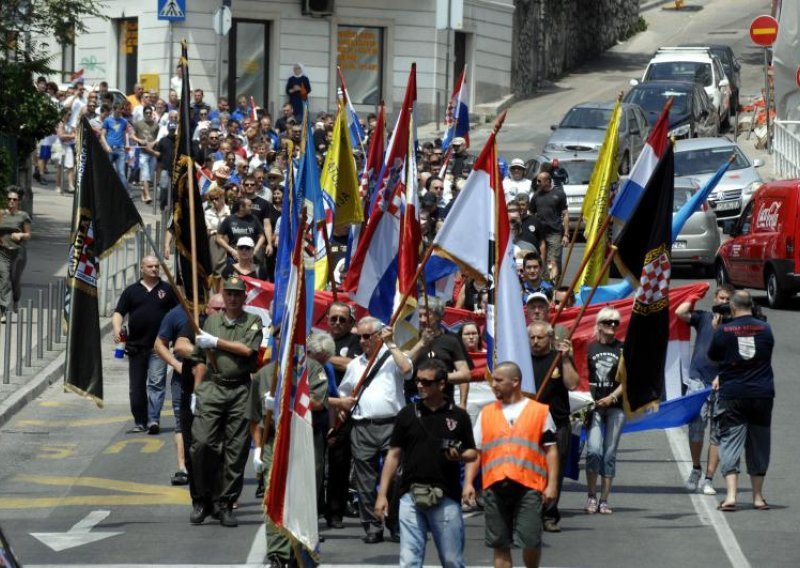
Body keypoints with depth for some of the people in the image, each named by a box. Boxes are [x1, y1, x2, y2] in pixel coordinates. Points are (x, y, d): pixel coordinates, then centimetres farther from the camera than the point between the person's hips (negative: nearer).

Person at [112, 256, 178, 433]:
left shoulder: (167, 290, 9)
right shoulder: (131, 291, 10)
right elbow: (119, 312, 4)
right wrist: (117, 328, -16)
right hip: (136, 346, 2)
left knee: (156, 383, -13)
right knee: (136, 387, 6)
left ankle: (153, 420, -17)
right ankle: (139, 421, 15)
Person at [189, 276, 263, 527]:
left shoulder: (253, 322, 8)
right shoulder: (212, 320, 15)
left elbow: (248, 349, -9)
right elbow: (200, 360, 16)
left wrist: (215, 342, -4)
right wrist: (196, 391, 10)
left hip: (240, 391, -1)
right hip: (211, 387, 1)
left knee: (236, 449, -2)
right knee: (202, 443, -11)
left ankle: (226, 504, 4)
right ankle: (203, 499, 2)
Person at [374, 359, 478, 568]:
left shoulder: (458, 416, 5)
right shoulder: (407, 415, 8)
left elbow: (472, 453, 12)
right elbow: (394, 455, 10)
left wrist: (459, 456, -12)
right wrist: (382, 494, 4)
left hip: (446, 498, -1)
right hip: (411, 497, 1)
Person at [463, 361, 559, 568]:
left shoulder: (540, 411, 5)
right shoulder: (486, 414, 14)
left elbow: (551, 450, 4)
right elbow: (474, 451, 13)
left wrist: (552, 485, -5)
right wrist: (468, 483, 2)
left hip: (529, 487, -3)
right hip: (495, 487, 3)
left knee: (530, 541, -8)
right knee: (500, 545, 4)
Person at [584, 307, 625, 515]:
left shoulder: (623, 349, 7)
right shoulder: (590, 348, 7)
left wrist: (611, 397, -10)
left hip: (615, 406, 1)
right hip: (593, 404, -1)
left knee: (610, 454, 1)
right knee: (594, 450, -14)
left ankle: (604, 500, 7)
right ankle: (591, 496, 1)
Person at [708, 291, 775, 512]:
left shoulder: (724, 331, -7)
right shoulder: (765, 329, 0)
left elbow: (712, 356, 7)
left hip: (732, 395, -2)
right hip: (762, 394, 2)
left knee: (730, 442, -1)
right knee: (758, 444, 12)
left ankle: (730, 495, -15)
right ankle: (758, 497, 17)